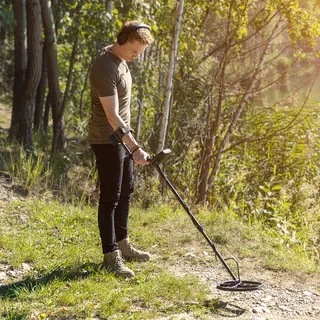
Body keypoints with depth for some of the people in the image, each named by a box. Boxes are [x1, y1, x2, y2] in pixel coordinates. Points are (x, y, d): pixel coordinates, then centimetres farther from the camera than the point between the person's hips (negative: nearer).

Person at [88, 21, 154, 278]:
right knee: (110, 197, -5)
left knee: (126, 190, 17)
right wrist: (135, 148, -33)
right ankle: (111, 255, 3)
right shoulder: (105, 68, -24)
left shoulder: (120, 60, 7)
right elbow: (112, 116, -28)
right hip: (107, 140, -10)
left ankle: (121, 242, 30)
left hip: (122, 138, 10)